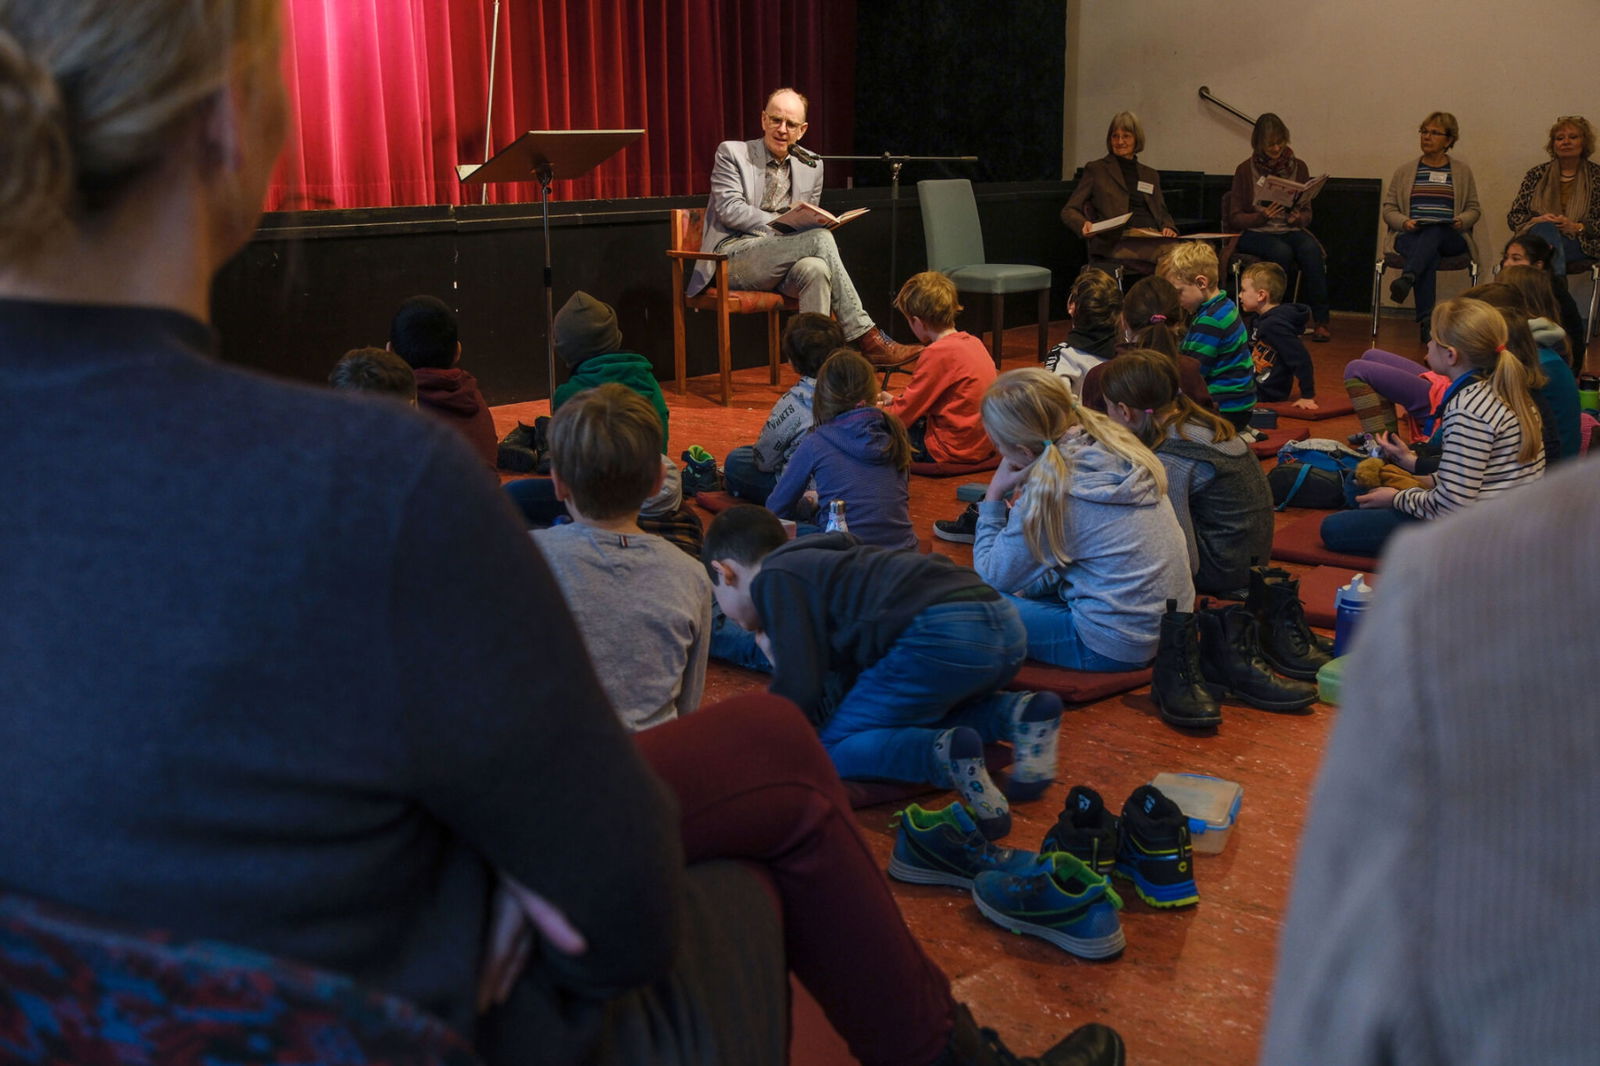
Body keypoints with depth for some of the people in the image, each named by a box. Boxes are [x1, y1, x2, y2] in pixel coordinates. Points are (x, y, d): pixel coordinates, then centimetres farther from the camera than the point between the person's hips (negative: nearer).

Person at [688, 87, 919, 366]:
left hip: (781, 266, 4)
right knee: (820, 238, -28)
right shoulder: (732, 153, 5)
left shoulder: (812, 166, 18)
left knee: (815, 269, -35)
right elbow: (730, 209, -8)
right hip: (734, 256, -4)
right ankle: (865, 338, -28)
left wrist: (808, 222, -4)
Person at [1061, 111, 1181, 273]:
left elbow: (1162, 212, 30)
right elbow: (1069, 210, 10)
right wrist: (1084, 224, -14)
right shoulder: (1095, 169, 16)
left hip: (1152, 239, 5)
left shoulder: (1150, 174, 29)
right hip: (1116, 242, -5)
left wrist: (1169, 227, 5)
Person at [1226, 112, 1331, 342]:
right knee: (1281, 252, -35)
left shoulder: (1298, 167, 9)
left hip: (1291, 230, 2)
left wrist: (1298, 218, -13)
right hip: (1255, 233, -2)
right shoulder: (1246, 170, 1)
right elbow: (1235, 218, 0)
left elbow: (1307, 213, 10)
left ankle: (1321, 321, -27)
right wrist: (1261, 217, -18)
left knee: (1311, 250, -31)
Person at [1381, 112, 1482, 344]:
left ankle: (1406, 279, -62)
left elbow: (1474, 209, 17)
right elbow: (1389, 209, 14)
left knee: (1434, 232, -39)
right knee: (1428, 256, -37)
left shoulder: (1462, 171, 19)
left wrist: (1461, 221, -7)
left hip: (1450, 238, 0)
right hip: (1411, 236, 0)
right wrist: (1405, 222, -8)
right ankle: (1426, 322, -50)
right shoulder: (1404, 171, 19)